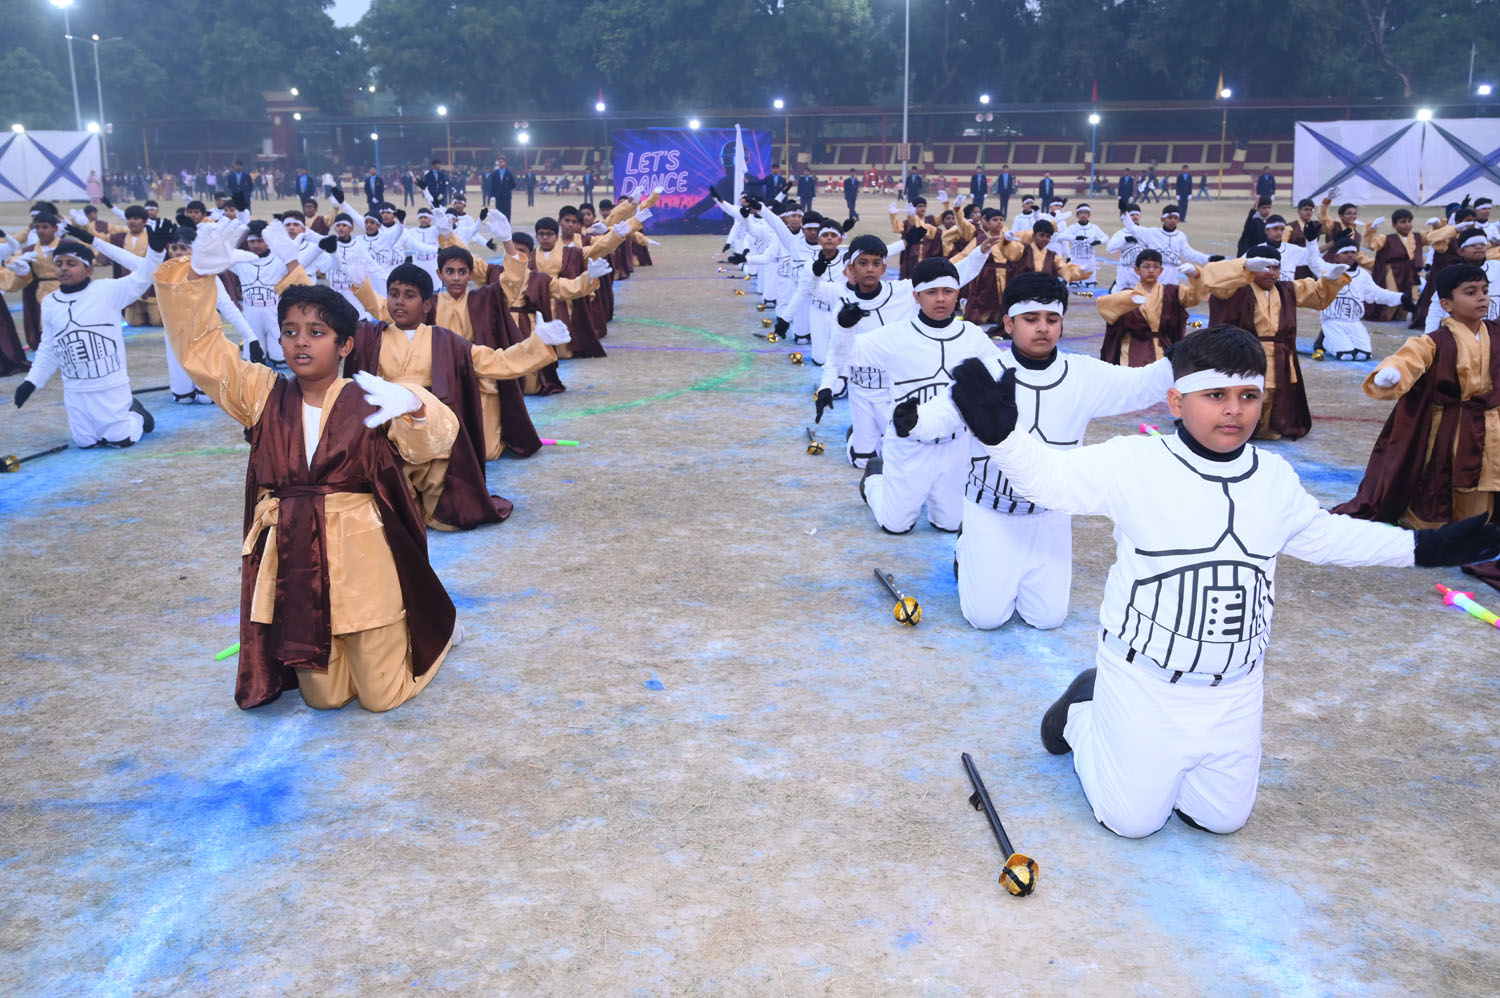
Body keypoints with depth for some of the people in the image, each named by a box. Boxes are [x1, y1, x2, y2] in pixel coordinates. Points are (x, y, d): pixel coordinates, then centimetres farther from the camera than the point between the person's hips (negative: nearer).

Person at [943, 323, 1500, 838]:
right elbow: (1050, 477, -18)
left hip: (1232, 690, 5)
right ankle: (1083, 713, 32)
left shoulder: (1275, 478, 0)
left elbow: (1320, 536, 15)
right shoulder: (1135, 464, -16)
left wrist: (1422, 547, 14)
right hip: (1145, 681, -5)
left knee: (1223, 818, 13)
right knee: (1132, 819, 7)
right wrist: (999, 432, -37)